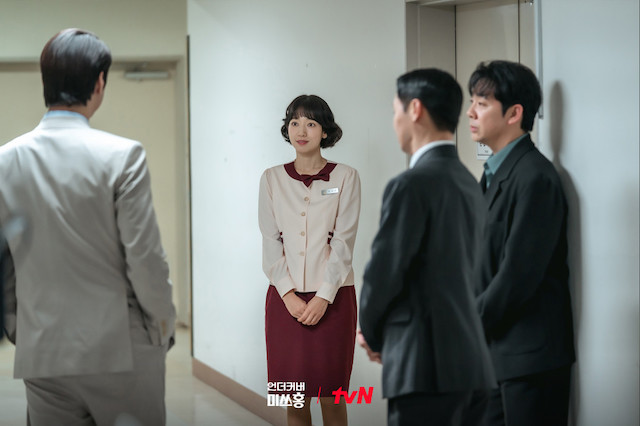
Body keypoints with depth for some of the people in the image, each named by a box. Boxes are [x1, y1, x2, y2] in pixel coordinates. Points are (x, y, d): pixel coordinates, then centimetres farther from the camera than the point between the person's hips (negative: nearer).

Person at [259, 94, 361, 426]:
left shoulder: (345, 178, 1)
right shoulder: (272, 179, 7)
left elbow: (343, 243, -4)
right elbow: (270, 242, 3)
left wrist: (323, 298, -12)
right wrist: (289, 296, -8)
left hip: (332, 297, -2)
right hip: (285, 297, 2)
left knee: (330, 396, -1)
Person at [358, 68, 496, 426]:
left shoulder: (412, 185, -13)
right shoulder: (469, 184, 13)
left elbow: (384, 272, -11)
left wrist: (372, 334, 8)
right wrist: (384, 332, 16)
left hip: (428, 369, -8)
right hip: (473, 365, 8)